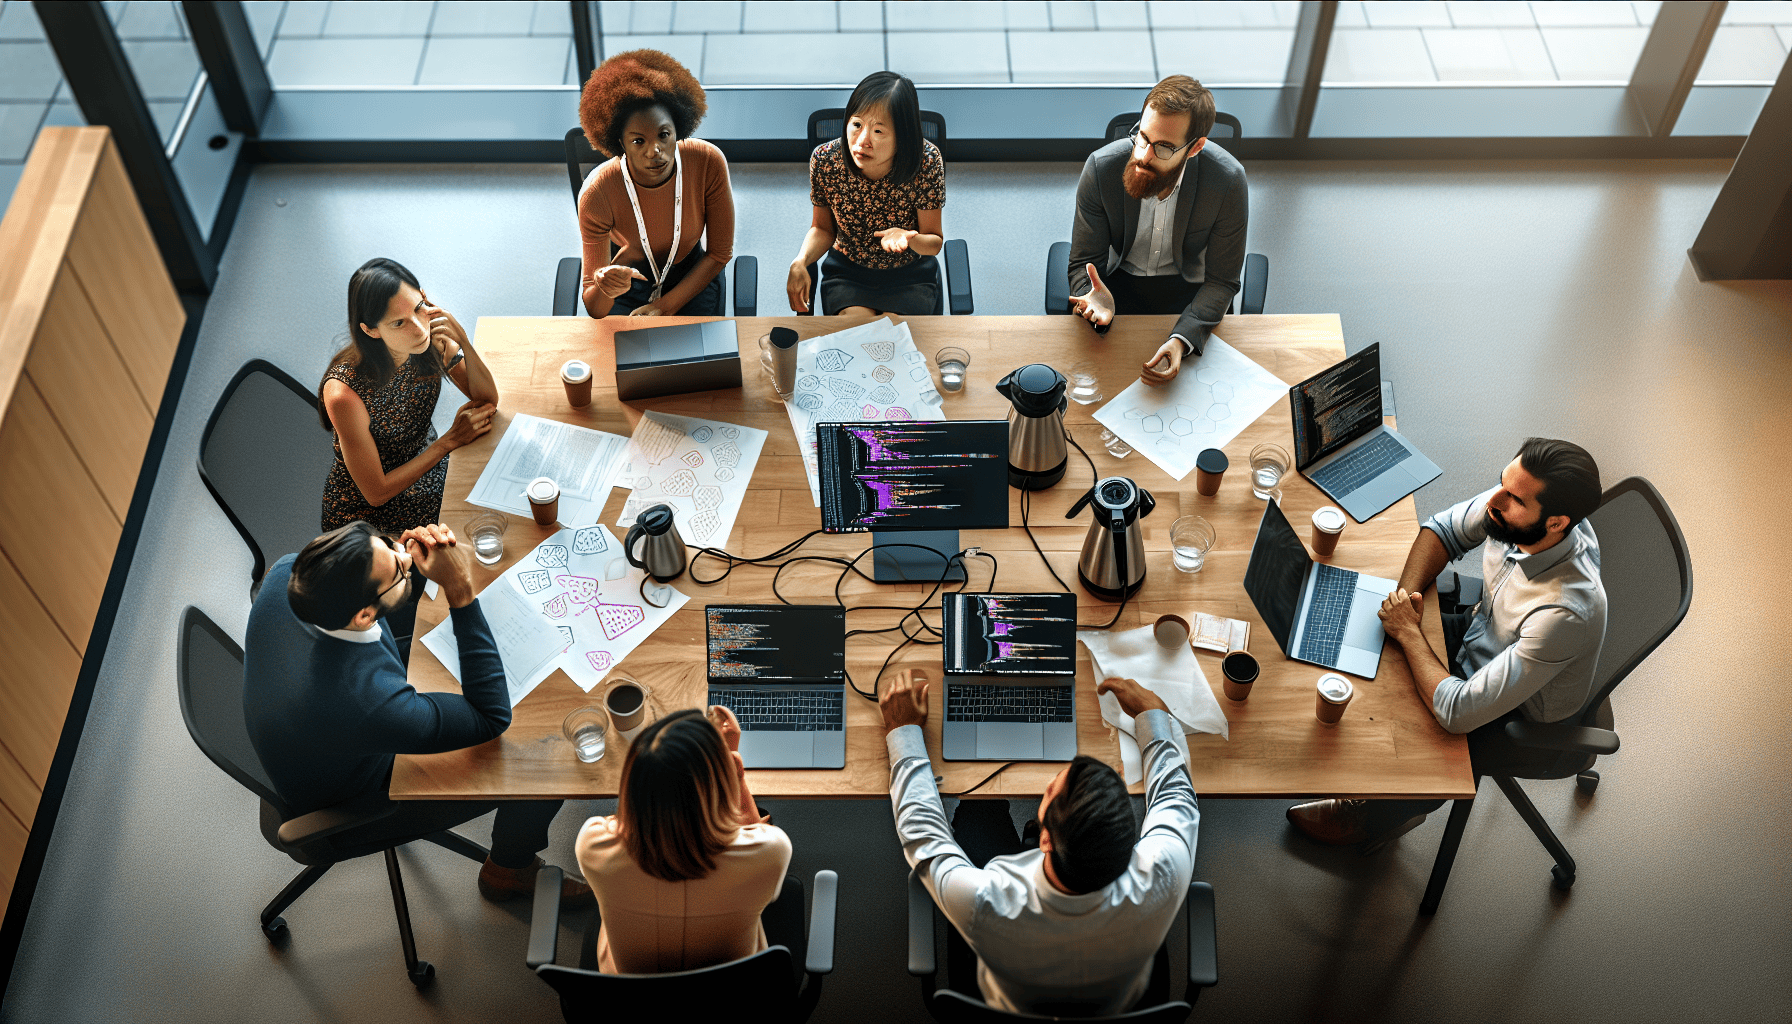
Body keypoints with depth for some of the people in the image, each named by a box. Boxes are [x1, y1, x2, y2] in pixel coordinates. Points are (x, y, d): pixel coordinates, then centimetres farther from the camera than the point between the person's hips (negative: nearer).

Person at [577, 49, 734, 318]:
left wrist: (665, 306, -16)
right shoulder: (596, 193, -27)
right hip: (626, 275, -1)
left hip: (692, 276, 1)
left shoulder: (709, 163, -25)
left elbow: (720, 253, -9)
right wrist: (604, 289, -46)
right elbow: (595, 310, -22)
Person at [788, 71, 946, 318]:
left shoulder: (926, 161, -21)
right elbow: (822, 228, 0)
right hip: (847, 274, 0)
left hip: (911, 276, 0)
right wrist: (800, 262, -20)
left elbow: (935, 242, -11)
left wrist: (908, 238, -34)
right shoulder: (825, 159, -17)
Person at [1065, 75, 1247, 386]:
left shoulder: (1228, 181, -24)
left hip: (1189, 285, 0)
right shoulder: (1100, 167, -22)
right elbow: (1085, 262, -12)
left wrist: (1181, 341, -34)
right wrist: (1099, 301, -37)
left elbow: (1221, 280, -15)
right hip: (1118, 279, 0)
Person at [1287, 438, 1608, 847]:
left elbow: (1459, 712, -40)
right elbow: (1444, 529, -2)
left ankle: (1375, 819, 24)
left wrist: (1408, 632, -28)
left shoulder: (1565, 613, -43)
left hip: (1520, 723, -7)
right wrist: (1407, 594, -20)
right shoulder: (1513, 508, -24)